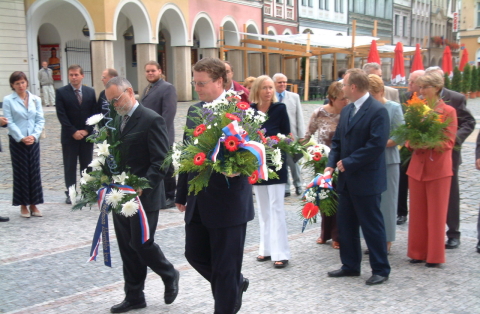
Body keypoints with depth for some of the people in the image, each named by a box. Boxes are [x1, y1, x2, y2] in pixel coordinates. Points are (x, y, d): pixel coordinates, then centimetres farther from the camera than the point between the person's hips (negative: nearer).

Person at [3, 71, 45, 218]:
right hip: (17, 141, -3)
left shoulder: (36, 99, 5)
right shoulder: (8, 100, -3)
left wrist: (34, 136, -10)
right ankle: (23, 205, 14)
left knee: (34, 172, 5)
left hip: (33, 140, 3)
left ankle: (33, 204, 14)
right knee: (21, 172, 4)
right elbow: (9, 122, -6)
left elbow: (40, 120, 3)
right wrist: (22, 138, -14)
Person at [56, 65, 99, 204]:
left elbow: (94, 113, 3)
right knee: (70, 165, 3)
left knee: (87, 165, 7)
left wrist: (86, 130, -8)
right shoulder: (61, 92, -2)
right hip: (69, 135, -2)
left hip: (87, 135, 2)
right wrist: (73, 132, -13)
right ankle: (70, 193, 11)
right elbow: (61, 115, -7)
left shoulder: (90, 92, 6)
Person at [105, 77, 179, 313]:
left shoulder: (151, 120, -13)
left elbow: (161, 161, -17)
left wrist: (142, 187, -25)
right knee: (127, 247, 11)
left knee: (142, 243, -1)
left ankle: (170, 276, 26)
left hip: (144, 196, -7)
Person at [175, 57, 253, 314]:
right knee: (194, 254, 16)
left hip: (229, 202, -7)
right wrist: (182, 194, 18)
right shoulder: (194, 111, 9)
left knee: (226, 268, 4)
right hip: (198, 203, 7)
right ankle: (236, 284, 40)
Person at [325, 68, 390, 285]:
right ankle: (350, 265, 27)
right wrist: (331, 164, -2)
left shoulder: (378, 111, -14)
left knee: (372, 226, 2)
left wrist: (348, 163, -18)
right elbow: (337, 140, 14)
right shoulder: (346, 110, 12)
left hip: (366, 180, -8)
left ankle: (381, 269, 15)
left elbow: (376, 145, -22)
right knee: (345, 224, 14)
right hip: (346, 179, 8)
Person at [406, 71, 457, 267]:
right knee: (417, 212, 9)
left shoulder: (448, 111, -6)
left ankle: (435, 256, 13)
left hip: (438, 168, -4)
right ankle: (418, 252, 20)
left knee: (436, 213, 4)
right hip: (417, 166, 4)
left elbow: (449, 143, -9)